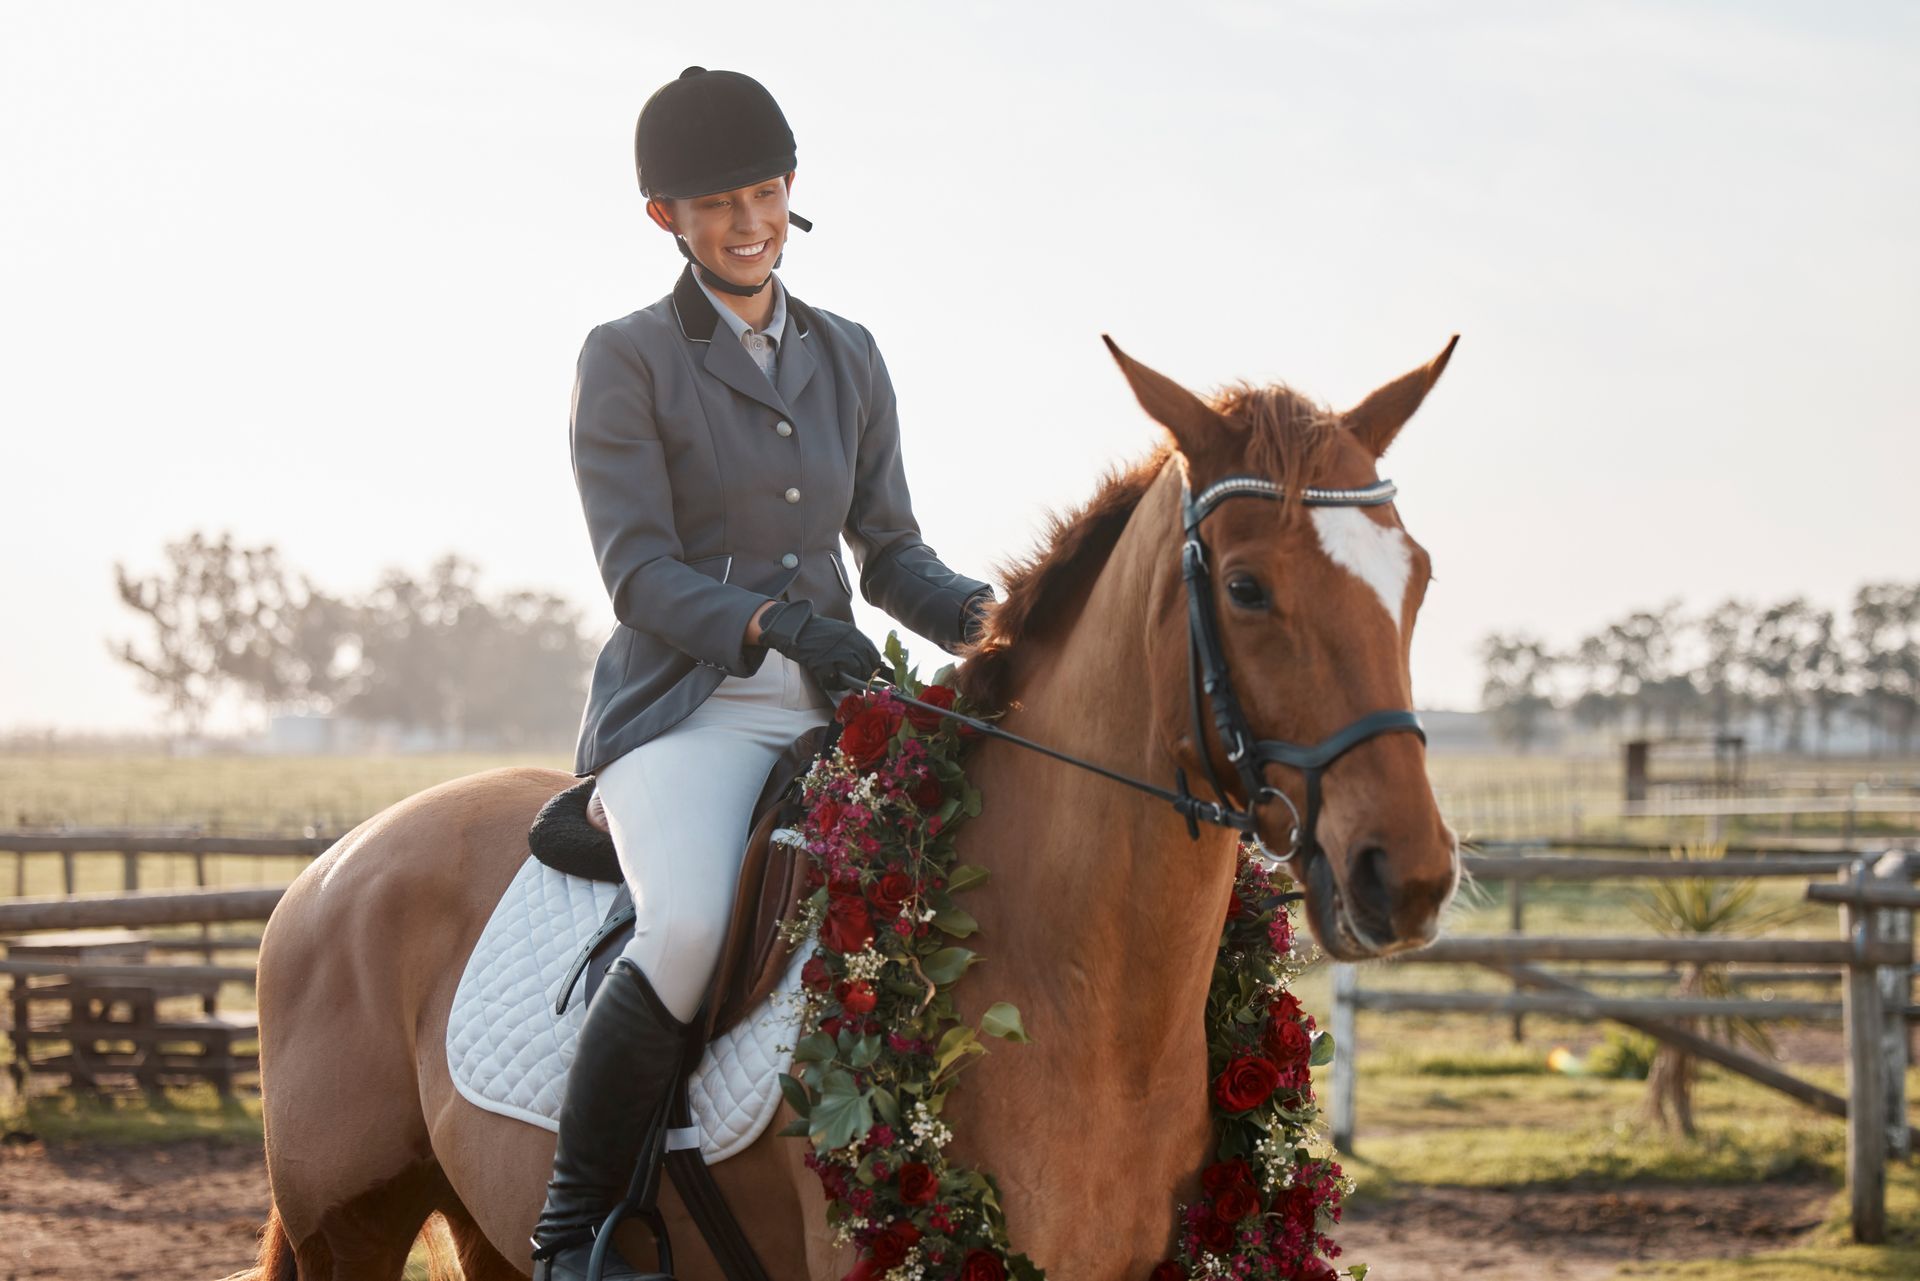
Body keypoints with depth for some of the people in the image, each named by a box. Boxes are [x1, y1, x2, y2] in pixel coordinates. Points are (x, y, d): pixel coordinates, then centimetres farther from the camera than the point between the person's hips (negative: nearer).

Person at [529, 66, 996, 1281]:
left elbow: (890, 552, 16)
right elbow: (640, 574, -8)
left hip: (833, 707, 5)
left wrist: (980, 613, -6)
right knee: (691, 928, -34)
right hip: (686, 711, -5)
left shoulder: (848, 356, 16)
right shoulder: (626, 361, 1)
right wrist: (774, 626, -25)